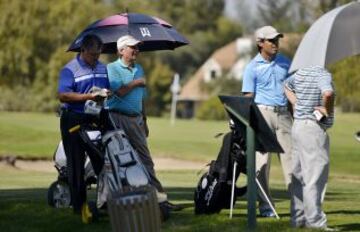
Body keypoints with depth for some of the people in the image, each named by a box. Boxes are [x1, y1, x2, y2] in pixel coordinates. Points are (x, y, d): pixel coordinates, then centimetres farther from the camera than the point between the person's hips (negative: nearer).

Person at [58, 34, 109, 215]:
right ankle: (79, 204, 2)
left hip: (96, 119, 6)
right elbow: (63, 95, -17)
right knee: (76, 163, -2)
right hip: (74, 120, -5)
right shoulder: (70, 69, -6)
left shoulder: (102, 68, 15)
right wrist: (88, 96, -23)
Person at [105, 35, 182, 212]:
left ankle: (159, 197, 1)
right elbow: (119, 91, -19)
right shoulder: (112, 68, -4)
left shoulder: (139, 69, 18)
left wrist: (144, 121, 21)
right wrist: (136, 82, -6)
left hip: (135, 119, 6)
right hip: (118, 117, -6)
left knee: (145, 158, 4)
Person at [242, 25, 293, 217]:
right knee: (262, 159, -2)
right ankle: (265, 205, 1)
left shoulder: (284, 62, 12)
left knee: (290, 155, 1)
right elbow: (248, 97, -5)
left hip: (283, 113, 4)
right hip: (263, 113, -4)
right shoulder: (253, 67, -2)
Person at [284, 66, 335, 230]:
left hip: (298, 125, 9)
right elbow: (328, 93, -35)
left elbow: (287, 86, 31)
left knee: (299, 175, 12)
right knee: (315, 175, -6)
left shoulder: (300, 73, 11)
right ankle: (315, 221, -6)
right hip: (313, 128, -9)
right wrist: (328, 110, -17)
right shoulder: (323, 75, -15)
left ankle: (298, 218, 16)